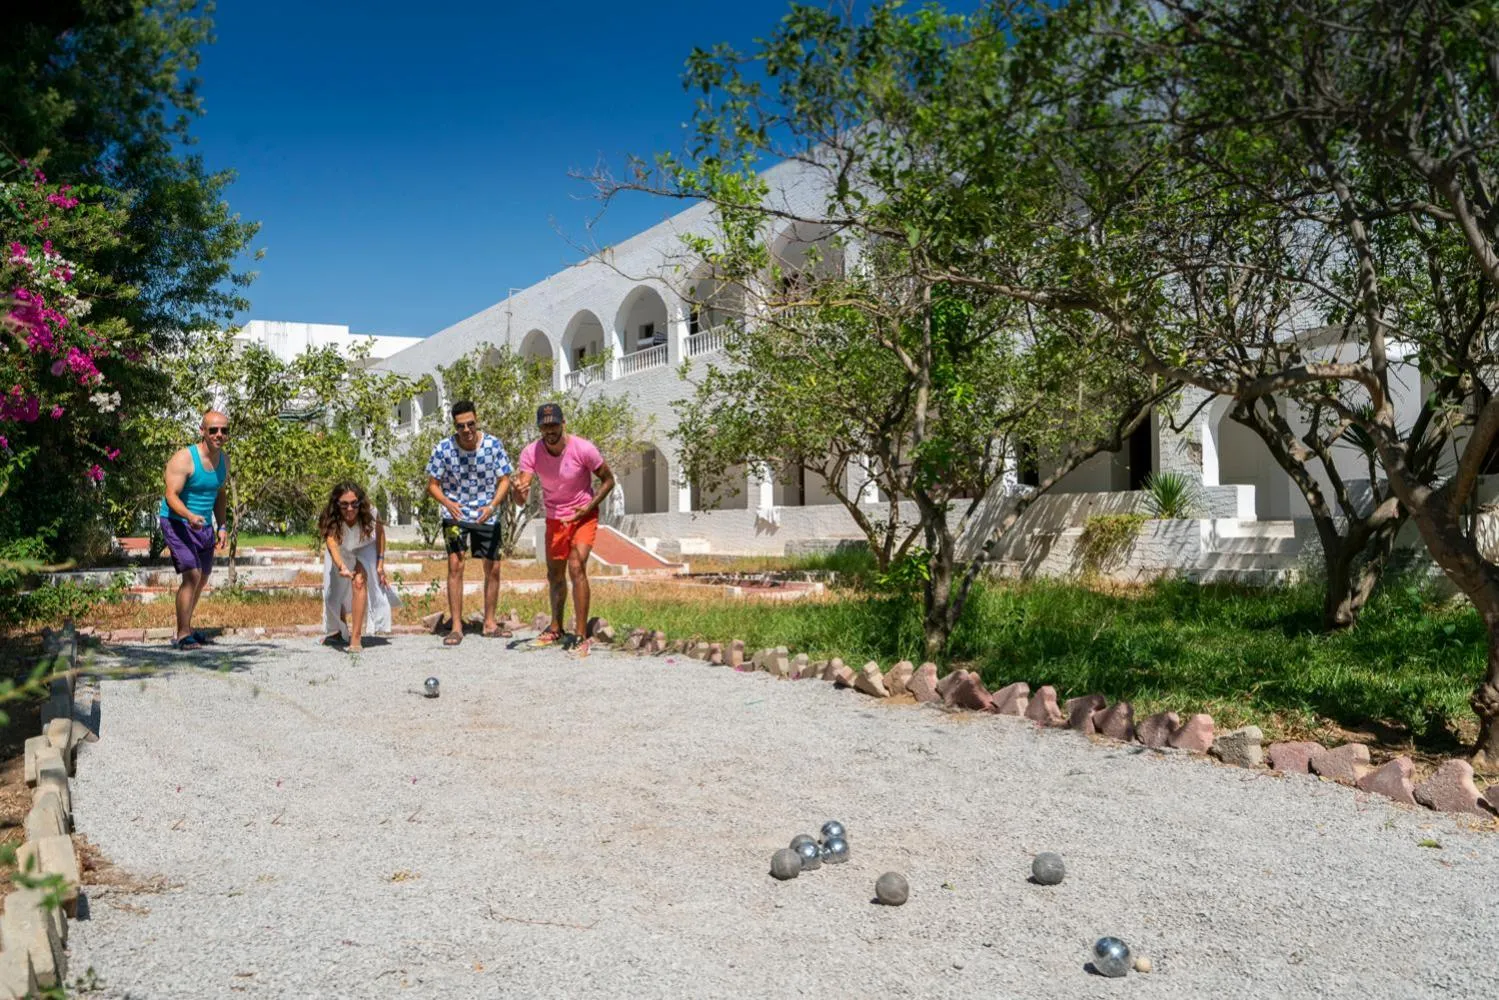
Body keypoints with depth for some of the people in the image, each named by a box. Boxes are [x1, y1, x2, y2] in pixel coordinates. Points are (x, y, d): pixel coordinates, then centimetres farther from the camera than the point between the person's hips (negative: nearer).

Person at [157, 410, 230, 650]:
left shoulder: (224, 460, 4)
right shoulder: (184, 459, -19)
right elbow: (171, 495, -25)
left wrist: (222, 526, 9)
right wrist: (190, 516, -43)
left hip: (204, 526, 8)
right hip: (177, 523, -8)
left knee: (202, 579, 14)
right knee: (192, 574, -19)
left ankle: (185, 628, 31)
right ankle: (182, 635, -13)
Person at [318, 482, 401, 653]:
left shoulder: (371, 513, -34)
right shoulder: (331, 521, -38)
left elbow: (380, 533, -13)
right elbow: (331, 544, -55)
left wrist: (380, 563, -14)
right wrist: (341, 566, -74)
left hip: (365, 549, -1)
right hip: (341, 553, 1)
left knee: (359, 581, -25)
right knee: (335, 592, 10)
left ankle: (356, 638, -26)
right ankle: (340, 631, 42)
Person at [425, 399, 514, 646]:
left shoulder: (493, 445, -12)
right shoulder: (443, 448, -14)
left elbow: (504, 480, -6)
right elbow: (432, 484, -6)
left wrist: (492, 506, -22)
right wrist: (447, 503, -26)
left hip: (487, 515, 2)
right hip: (455, 515, -2)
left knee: (493, 568, 5)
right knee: (455, 565, -13)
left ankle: (489, 623, 22)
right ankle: (456, 627, -7)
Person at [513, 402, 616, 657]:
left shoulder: (583, 449, -22)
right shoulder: (531, 453, -16)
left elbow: (608, 480, -7)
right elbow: (521, 499, -23)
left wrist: (588, 507, -19)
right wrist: (519, 491, -48)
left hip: (583, 516, -4)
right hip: (554, 518, 4)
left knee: (576, 567, -21)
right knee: (554, 576, 14)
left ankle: (582, 636, -15)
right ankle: (556, 629, 35)